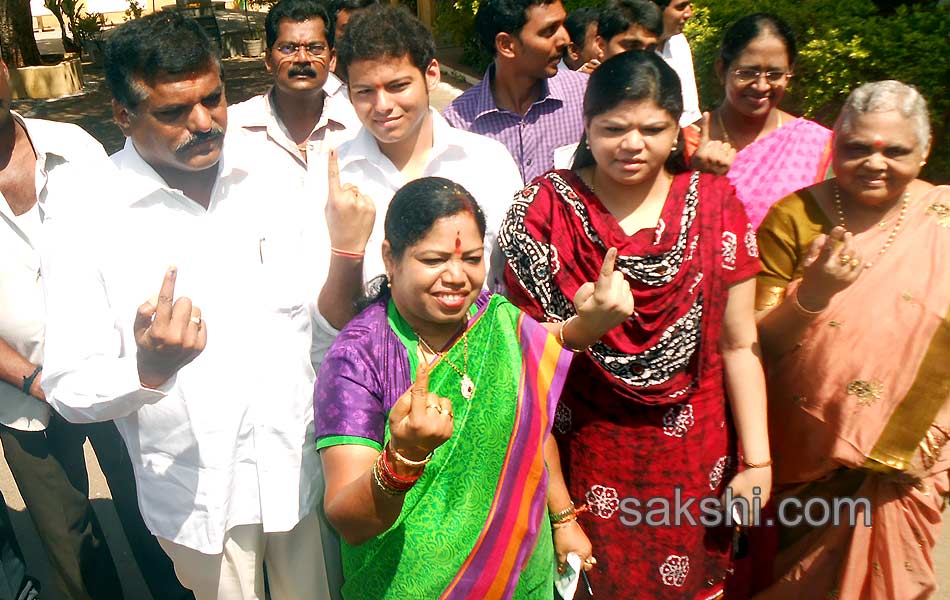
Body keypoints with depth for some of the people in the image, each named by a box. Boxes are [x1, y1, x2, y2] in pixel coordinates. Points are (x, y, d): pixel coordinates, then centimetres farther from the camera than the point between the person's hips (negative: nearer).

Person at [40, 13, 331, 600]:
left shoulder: (265, 184, -2)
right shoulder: (87, 223, -14)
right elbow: (71, 389, -13)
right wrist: (148, 370, -32)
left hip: (302, 463, 4)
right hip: (200, 490, -3)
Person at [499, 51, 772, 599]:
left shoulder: (715, 202, -2)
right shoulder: (545, 209, -8)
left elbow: (738, 343, -1)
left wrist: (757, 461, -2)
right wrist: (584, 321, -27)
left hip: (696, 461, 2)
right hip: (587, 462, -1)